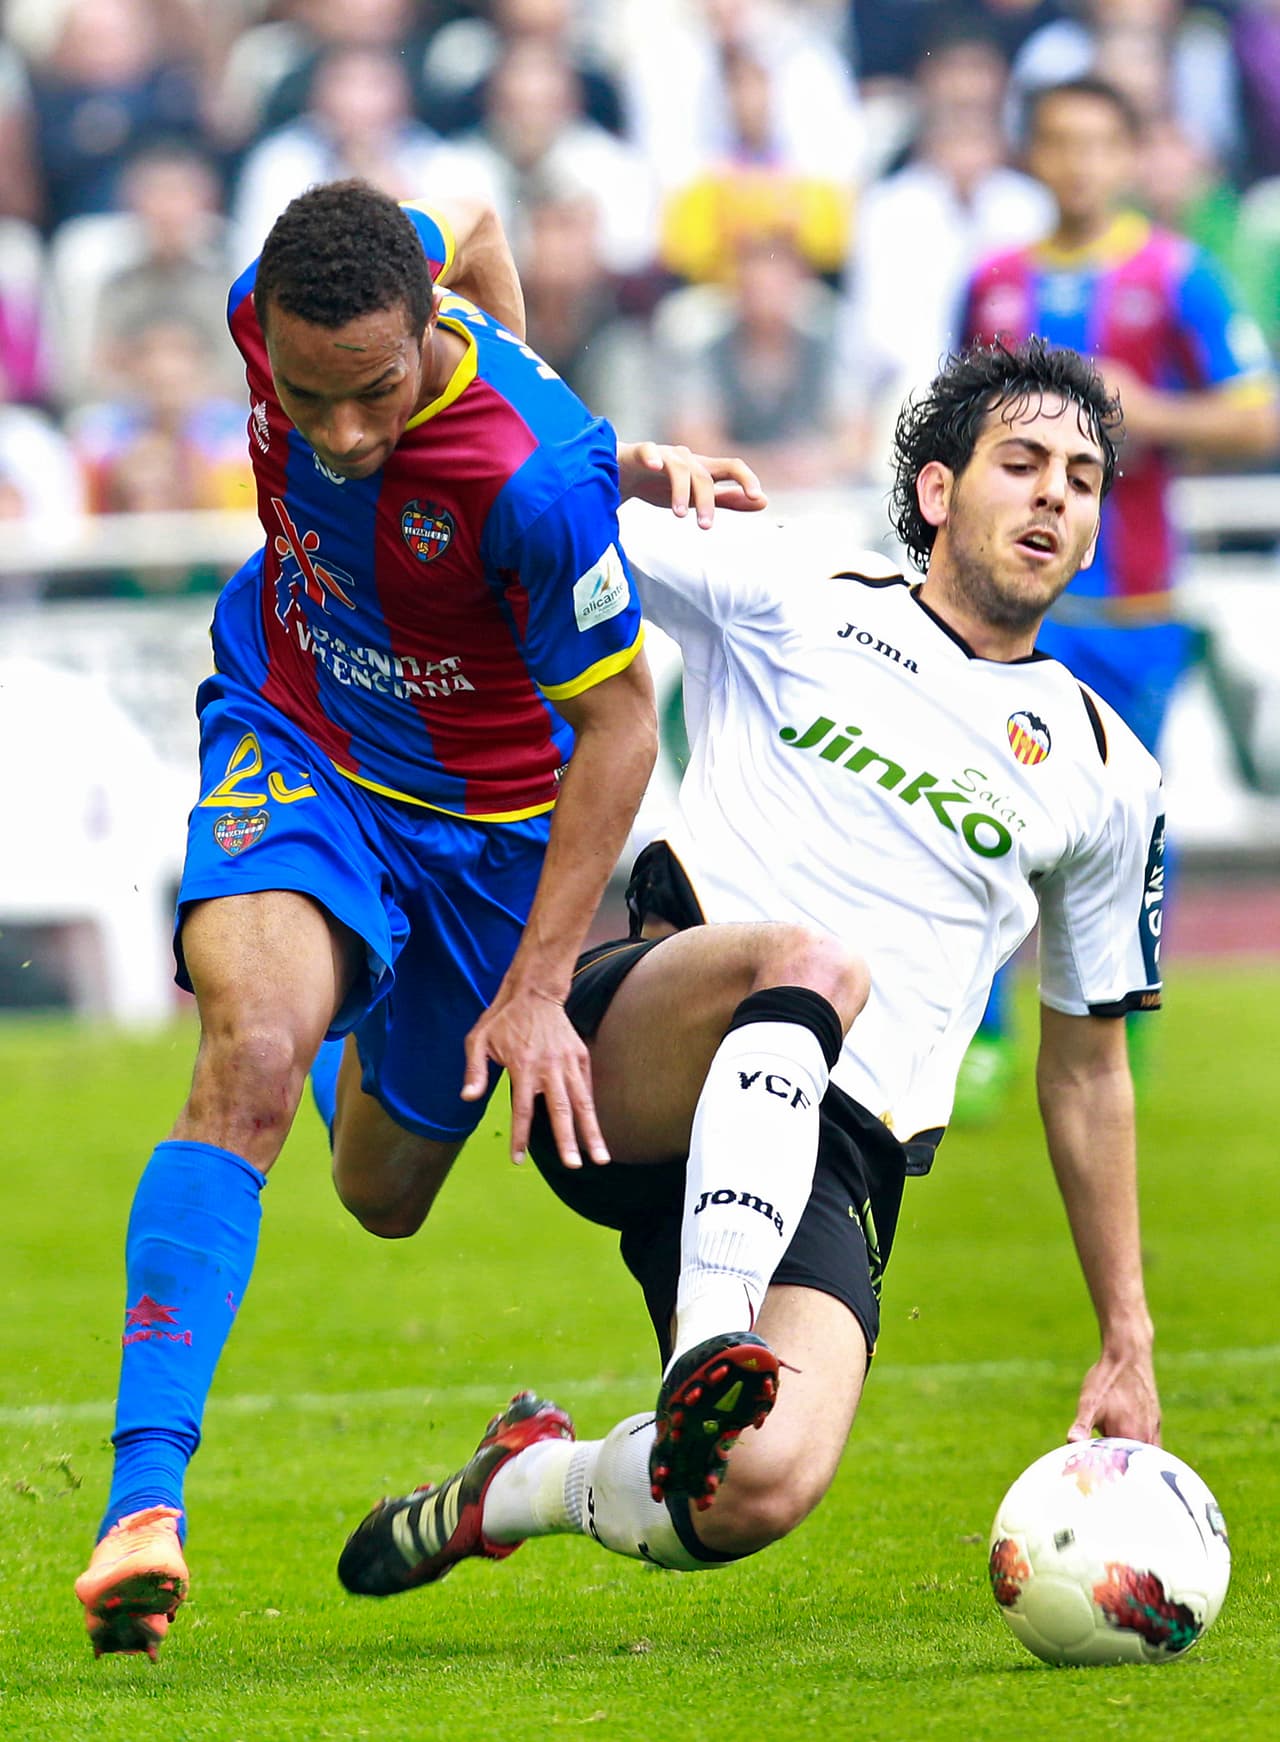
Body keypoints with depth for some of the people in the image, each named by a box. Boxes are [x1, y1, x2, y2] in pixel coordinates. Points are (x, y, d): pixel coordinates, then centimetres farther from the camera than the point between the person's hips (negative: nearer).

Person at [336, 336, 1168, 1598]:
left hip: (830, 1159, 2)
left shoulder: (1104, 779, 17)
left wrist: (1127, 1343, 24)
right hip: (630, 1062, -2)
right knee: (815, 959, -37)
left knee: (766, 1491, -26)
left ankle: (525, 1486, 4)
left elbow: (1085, 1067, 25)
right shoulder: (785, 599, 12)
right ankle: (709, 1348, -43)